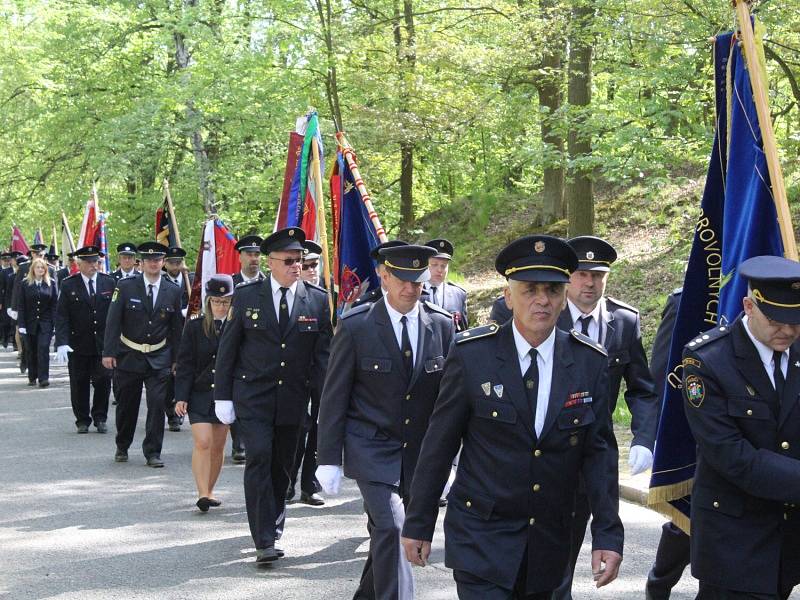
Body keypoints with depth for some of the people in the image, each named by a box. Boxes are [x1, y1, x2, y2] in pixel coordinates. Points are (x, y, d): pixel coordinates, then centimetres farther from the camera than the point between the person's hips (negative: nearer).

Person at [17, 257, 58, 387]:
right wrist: (21, 324, -6)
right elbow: (21, 306, 0)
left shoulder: (51, 283, 3)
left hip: (45, 323, -1)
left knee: (43, 348, -10)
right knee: (31, 351, 8)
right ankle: (32, 377, 20)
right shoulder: (25, 284, 2)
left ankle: (43, 378, -9)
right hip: (30, 323, 1)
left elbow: (54, 305, 2)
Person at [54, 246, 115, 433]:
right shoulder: (68, 285, -1)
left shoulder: (110, 283, 4)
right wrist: (61, 343, -15)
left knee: (103, 382, 0)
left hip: (103, 344, 1)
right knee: (79, 384, 6)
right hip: (78, 345, -1)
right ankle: (82, 421, 18)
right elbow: (61, 316, -5)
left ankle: (100, 418, 14)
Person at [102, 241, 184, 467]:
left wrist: (176, 359, 7)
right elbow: (113, 321, -6)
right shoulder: (125, 287, -4)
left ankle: (152, 452, 2)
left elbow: (176, 327, 8)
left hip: (159, 359, 1)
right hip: (129, 356, -1)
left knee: (157, 404, -7)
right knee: (126, 405, 10)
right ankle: (122, 447, 30)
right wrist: (109, 352, -12)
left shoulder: (173, 291, 2)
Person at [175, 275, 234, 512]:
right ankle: (202, 493, -12)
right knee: (202, 443, -13)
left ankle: (209, 491, 23)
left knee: (218, 447, 9)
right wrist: (181, 397, -7)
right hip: (200, 394, -2)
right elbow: (185, 364, -1)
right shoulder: (195, 326, -1)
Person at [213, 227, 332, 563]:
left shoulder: (317, 299, 2)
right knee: (259, 459, -13)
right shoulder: (247, 296, -1)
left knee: (282, 465, 10)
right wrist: (223, 396, 0)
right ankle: (265, 541, -12)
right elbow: (227, 348, 3)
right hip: (253, 397, -2)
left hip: (293, 397, 2)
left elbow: (324, 353, 4)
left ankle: (272, 520, 32)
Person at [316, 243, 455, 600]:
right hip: (372, 448, -3)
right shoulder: (355, 326, -7)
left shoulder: (443, 326, 1)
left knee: (385, 533, 12)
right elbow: (334, 397, -4)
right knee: (390, 530, -17)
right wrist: (328, 460, -6)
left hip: (421, 451, 3)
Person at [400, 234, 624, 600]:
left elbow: (597, 451, 1)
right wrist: (418, 524, 0)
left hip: (549, 541, 3)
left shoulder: (590, 362, -2)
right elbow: (439, 444, -4)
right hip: (481, 537, -3)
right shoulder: (472, 353, -9)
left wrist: (608, 535, -6)